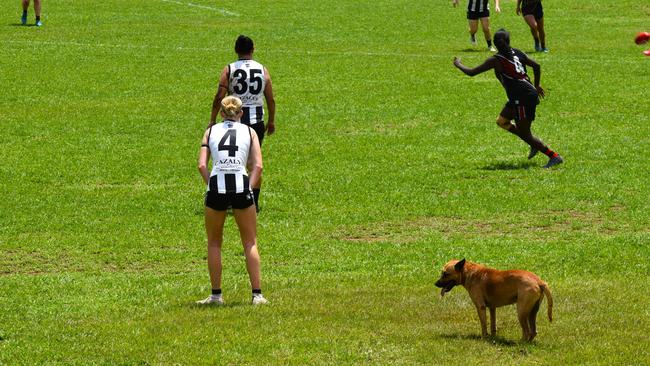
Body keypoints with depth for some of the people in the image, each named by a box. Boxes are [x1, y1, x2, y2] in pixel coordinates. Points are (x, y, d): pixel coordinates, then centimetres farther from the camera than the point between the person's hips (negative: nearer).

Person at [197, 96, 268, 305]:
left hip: (216, 187, 0)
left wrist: (211, 185, 5)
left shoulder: (211, 131, 14)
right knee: (250, 243, 11)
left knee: (214, 243, 16)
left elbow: (202, 165, 1)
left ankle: (216, 295, 15)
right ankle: (257, 294, 5)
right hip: (241, 186, 0)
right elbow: (258, 166, 0)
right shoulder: (249, 131, 13)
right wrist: (250, 187, 3)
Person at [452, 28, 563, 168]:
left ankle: (555, 157, 0)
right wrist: (536, 86, 23)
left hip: (523, 98, -8)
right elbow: (536, 66, 10)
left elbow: (471, 72, -7)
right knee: (502, 121, 22)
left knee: (524, 134, 0)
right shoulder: (516, 53, 6)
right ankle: (535, 144, 23)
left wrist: (458, 64, 12)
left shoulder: (496, 60, -12)